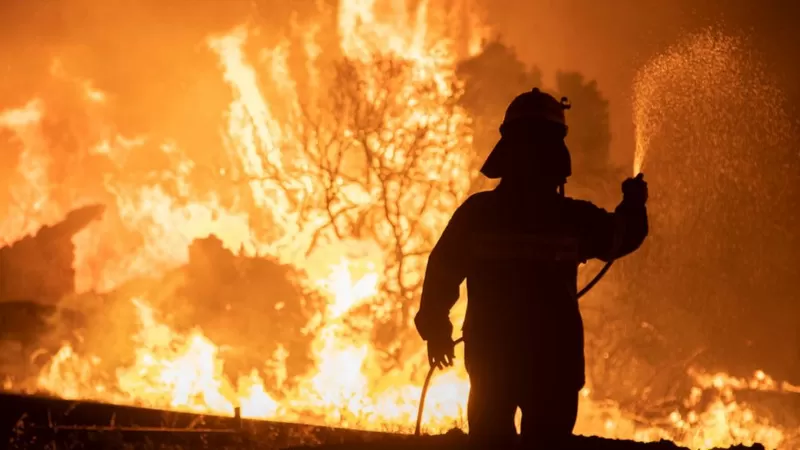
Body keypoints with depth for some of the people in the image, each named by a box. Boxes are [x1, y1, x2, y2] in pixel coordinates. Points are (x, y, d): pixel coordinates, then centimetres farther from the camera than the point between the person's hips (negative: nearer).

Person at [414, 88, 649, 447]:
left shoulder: (476, 212, -8)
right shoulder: (574, 218, -9)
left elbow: (441, 274, -4)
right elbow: (624, 235, 11)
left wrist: (436, 329, 11)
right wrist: (634, 203, 32)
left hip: (490, 360, 1)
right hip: (554, 363, -1)